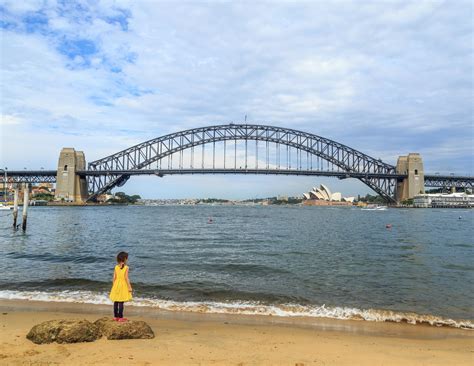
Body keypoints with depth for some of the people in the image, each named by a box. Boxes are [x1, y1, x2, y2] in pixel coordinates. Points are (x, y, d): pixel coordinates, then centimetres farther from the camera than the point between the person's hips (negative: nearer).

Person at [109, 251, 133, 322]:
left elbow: (114, 277, 4)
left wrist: (113, 286, 15)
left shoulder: (116, 267, 1)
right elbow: (126, 278, -14)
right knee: (121, 302, -1)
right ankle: (120, 317, 4)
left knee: (116, 302, 12)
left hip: (116, 285, 5)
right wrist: (129, 287, -7)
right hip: (123, 286, -5)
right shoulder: (126, 267, -12)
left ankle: (115, 316, 21)